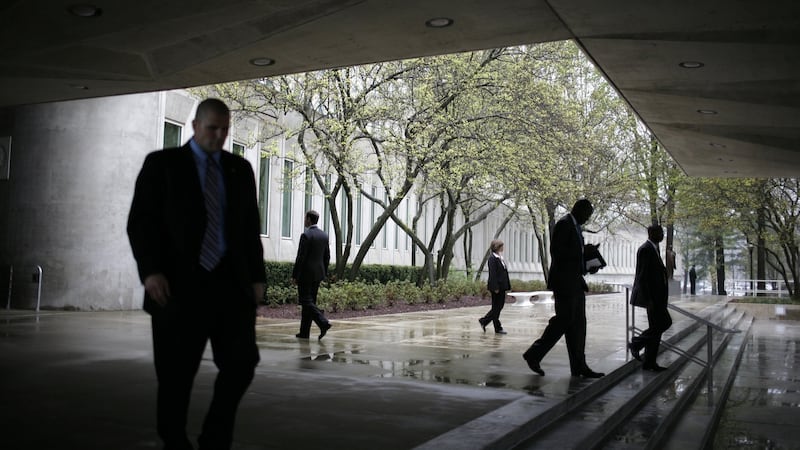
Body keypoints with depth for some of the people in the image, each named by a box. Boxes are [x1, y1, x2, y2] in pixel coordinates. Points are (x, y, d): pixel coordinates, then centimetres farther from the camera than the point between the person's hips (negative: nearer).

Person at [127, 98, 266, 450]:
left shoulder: (240, 168, 13)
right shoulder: (162, 163, 3)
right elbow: (140, 221, -2)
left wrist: (256, 276, 8)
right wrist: (150, 271, -15)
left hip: (231, 283, 3)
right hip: (180, 285, -3)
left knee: (241, 364, -4)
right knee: (176, 376, 4)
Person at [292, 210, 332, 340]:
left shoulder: (306, 235, -14)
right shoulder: (324, 235, 9)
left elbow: (300, 257, -16)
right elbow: (327, 257, 12)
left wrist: (294, 276, -11)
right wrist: (324, 273, 19)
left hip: (306, 274, -8)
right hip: (318, 274, 8)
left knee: (306, 302, -5)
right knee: (310, 301, 11)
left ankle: (324, 323, -20)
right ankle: (304, 332, 14)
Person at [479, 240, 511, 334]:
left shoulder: (500, 258, 14)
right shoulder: (492, 258, -13)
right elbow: (492, 274, -18)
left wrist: (507, 286, 14)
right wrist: (495, 287, -20)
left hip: (502, 286, 9)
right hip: (496, 286, -9)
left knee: (500, 306, 12)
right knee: (496, 307, 0)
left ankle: (484, 321, 20)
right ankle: (497, 328, 9)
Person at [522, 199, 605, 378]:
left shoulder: (576, 227, 20)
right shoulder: (564, 224, -10)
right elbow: (556, 251, -19)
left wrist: (587, 265, 7)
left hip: (575, 282, 10)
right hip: (564, 281, -10)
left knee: (578, 323, 6)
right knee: (564, 320, -10)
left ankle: (579, 367, 8)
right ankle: (534, 354, 1)